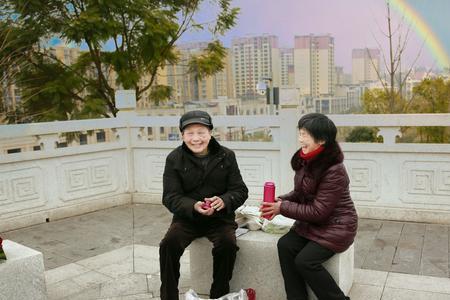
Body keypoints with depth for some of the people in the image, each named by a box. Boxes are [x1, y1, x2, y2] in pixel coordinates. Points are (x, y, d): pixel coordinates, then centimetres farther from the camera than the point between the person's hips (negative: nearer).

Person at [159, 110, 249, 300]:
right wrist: (194, 206, -29)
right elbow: (170, 197, -8)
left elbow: (240, 191, -2)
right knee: (169, 244, -24)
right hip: (186, 217, 1)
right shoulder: (174, 159, -3)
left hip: (220, 217, 0)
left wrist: (224, 201, -26)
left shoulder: (226, 156, 0)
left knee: (228, 244, -27)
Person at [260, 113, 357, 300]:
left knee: (305, 261, -20)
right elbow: (300, 193, 12)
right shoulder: (306, 161, -1)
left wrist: (283, 208, -19)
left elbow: (318, 211, -24)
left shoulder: (334, 171, -25)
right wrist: (280, 201, -7)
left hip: (336, 226, -7)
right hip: (311, 223, 7)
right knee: (285, 245, -15)